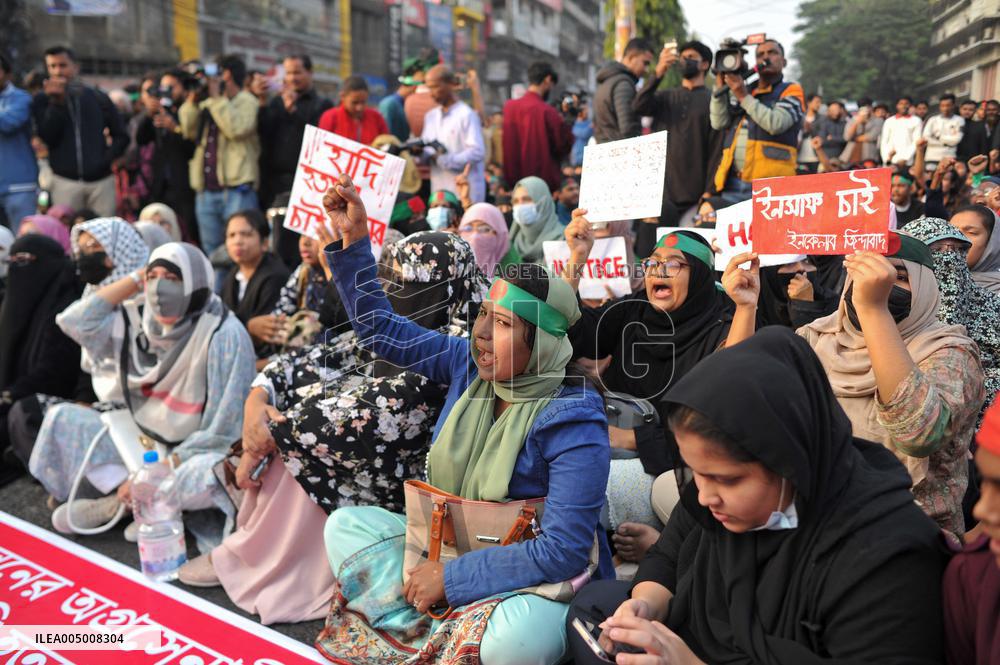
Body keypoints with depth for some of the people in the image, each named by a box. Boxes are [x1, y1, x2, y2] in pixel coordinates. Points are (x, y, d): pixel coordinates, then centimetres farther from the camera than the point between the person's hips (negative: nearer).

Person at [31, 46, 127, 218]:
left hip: (101, 180, 0)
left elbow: (121, 136, 10)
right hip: (65, 182, 0)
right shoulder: (42, 100, 9)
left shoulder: (98, 98, 10)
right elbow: (47, 137, -4)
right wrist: (57, 102, -11)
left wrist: (107, 160, -5)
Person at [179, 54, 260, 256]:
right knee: (211, 252, 12)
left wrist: (217, 97, -10)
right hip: (206, 190, 7)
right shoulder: (208, 104, 20)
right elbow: (189, 131, 9)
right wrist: (193, 100, 1)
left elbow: (236, 128, -17)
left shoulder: (248, 102, 1)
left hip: (236, 189, -7)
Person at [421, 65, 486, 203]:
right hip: (438, 189, 6)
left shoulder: (466, 115, -7)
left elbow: (477, 152, -15)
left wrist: (443, 159, -15)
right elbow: (426, 148, 18)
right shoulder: (431, 116, 17)